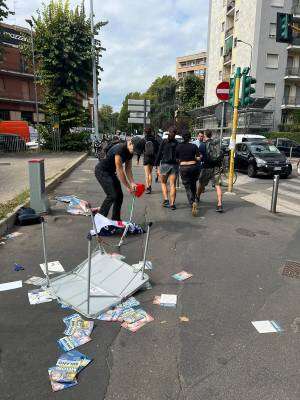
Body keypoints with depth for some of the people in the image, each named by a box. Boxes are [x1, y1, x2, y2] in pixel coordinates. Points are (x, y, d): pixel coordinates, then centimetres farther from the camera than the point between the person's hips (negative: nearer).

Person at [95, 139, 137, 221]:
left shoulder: (130, 152, -1)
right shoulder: (119, 149, -29)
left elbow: (128, 169, 1)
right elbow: (119, 170, -27)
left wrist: (132, 183, -13)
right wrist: (128, 187, -23)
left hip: (111, 172, 9)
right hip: (101, 171, -9)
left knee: (119, 195, 5)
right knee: (112, 195, -17)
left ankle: (115, 219, 15)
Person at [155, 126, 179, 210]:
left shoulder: (164, 142, -3)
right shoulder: (177, 143, 0)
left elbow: (159, 154, -3)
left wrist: (157, 165, 1)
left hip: (164, 164, -1)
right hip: (174, 165, 1)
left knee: (163, 183, 17)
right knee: (173, 185, 4)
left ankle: (166, 199, 5)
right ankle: (172, 204, 2)